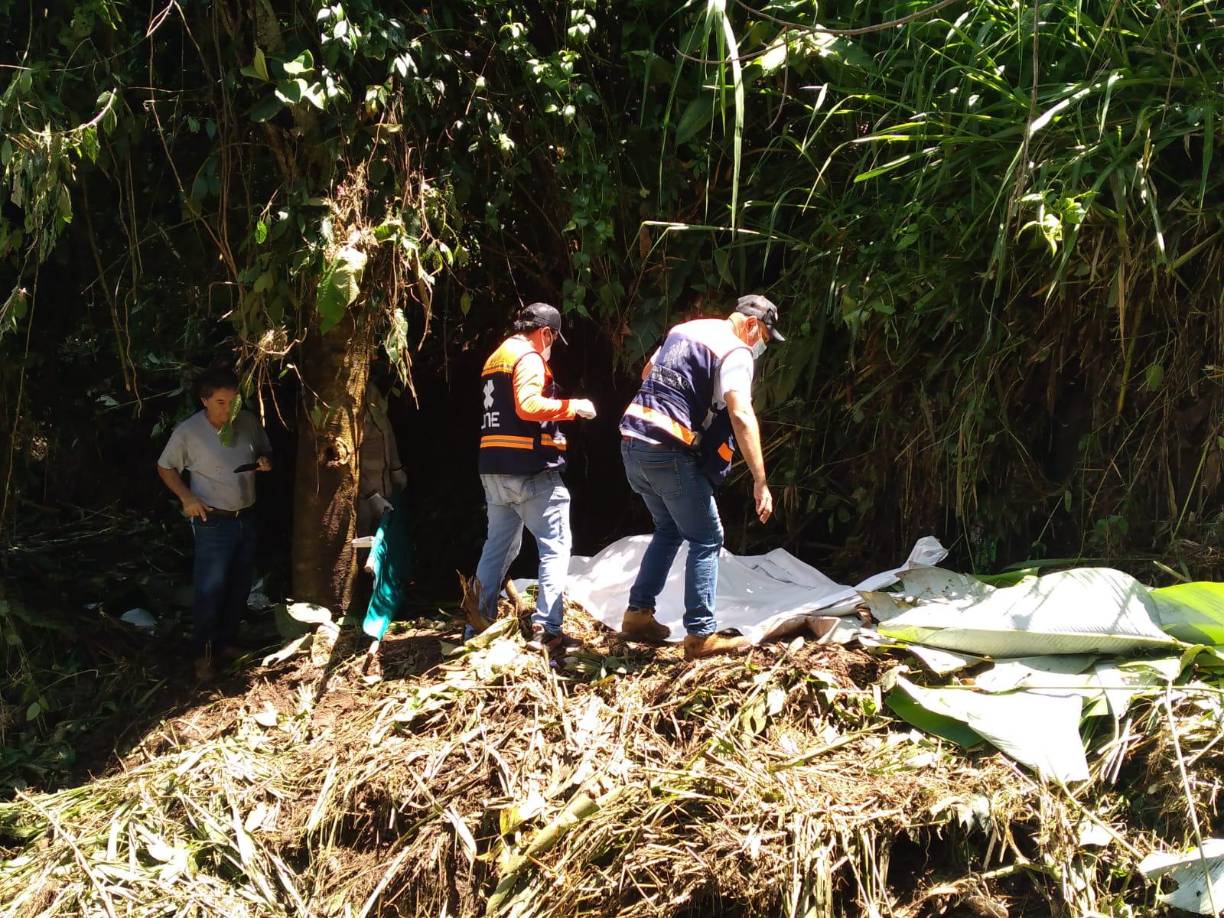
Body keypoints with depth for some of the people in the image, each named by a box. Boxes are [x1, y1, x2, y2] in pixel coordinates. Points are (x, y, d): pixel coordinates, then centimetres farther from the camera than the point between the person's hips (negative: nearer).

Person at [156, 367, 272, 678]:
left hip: (246, 518, 5)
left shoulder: (248, 422, -5)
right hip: (213, 521, -5)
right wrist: (186, 497, -16)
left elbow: (265, 451, 13)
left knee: (239, 586, 15)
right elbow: (165, 468, -2)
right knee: (210, 590, -5)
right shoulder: (188, 432, -15)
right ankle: (203, 655, 10)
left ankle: (227, 643, 32)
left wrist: (265, 461, -11)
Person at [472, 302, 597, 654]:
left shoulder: (495, 359, 20)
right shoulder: (529, 358, -9)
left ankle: (479, 622, 18)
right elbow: (528, 405, -24)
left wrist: (555, 419, 18)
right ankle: (547, 631, -13)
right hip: (529, 467, -9)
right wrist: (572, 407, -14)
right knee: (556, 546, -6)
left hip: (494, 467, 9)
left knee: (499, 545, 17)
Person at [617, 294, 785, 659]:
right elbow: (741, 416, -21)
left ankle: (638, 614, 22)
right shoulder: (735, 352, -8)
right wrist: (760, 481, -23)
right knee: (706, 540, 2)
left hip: (632, 441, 8)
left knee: (669, 530, 23)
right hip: (670, 454, -8)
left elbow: (646, 373, 32)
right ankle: (700, 635, 0)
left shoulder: (684, 330, 17)